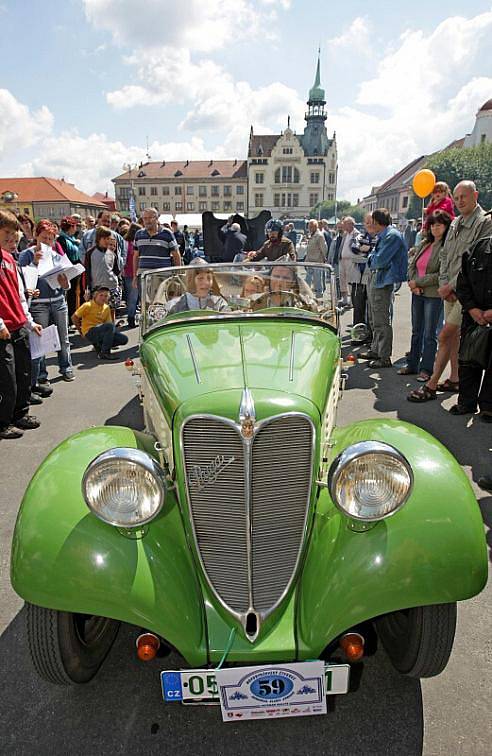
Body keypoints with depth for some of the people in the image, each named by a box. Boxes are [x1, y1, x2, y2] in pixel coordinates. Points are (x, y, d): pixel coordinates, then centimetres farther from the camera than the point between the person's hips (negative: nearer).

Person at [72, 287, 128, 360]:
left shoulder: (106, 307, 10)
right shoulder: (88, 305, -8)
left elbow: (108, 322, 14)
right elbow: (74, 317, -5)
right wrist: (80, 329, -1)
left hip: (101, 331, 7)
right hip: (90, 332, -7)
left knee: (124, 339, -7)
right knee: (110, 326, -34)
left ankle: (99, 345, 7)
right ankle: (104, 353, -30)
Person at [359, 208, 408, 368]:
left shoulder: (392, 235, -14)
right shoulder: (382, 236, 16)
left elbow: (380, 260, -20)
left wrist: (371, 259, -3)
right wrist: (373, 258, -2)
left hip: (383, 282, -10)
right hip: (374, 279, 10)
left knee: (382, 321, -6)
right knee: (376, 320, 18)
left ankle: (385, 358, -1)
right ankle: (375, 350, 29)